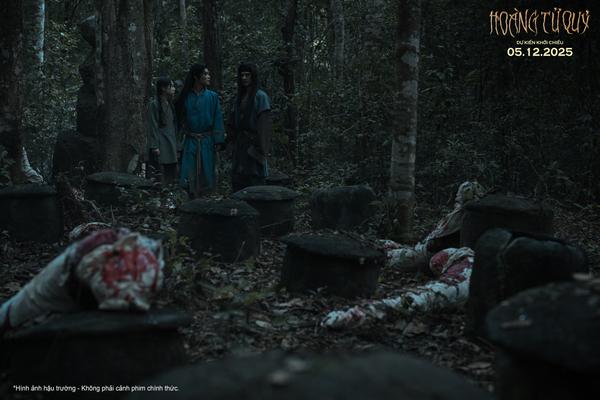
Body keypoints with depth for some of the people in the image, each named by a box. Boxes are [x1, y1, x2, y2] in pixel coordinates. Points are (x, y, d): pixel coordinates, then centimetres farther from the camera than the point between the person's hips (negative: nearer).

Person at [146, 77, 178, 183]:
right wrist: (155, 146, -17)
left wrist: (175, 143, 16)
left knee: (171, 173, 8)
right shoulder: (154, 104, -9)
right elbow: (153, 126, -12)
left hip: (171, 143, 8)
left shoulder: (170, 104, 14)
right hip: (161, 143, -8)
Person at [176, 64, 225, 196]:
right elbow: (180, 119, 4)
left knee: (206, 173, 4)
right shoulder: (186, 97, 3)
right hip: (190, 141, 0)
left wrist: (218, 141, -10)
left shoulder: (212, 96, 2)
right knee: (189, 175, -3)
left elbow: (218, 119, -2)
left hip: (207, 141, 0)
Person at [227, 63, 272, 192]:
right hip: (241, 144, 7)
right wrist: (232, 138, 9)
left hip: (254, 143, -7)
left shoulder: (260, 96, -7)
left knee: (255, 177, -5)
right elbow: (234, 122, 16)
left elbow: (264, 123, -13)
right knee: (237, 178, 6)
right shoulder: (239, 97, 13)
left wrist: (260, 147, -18)